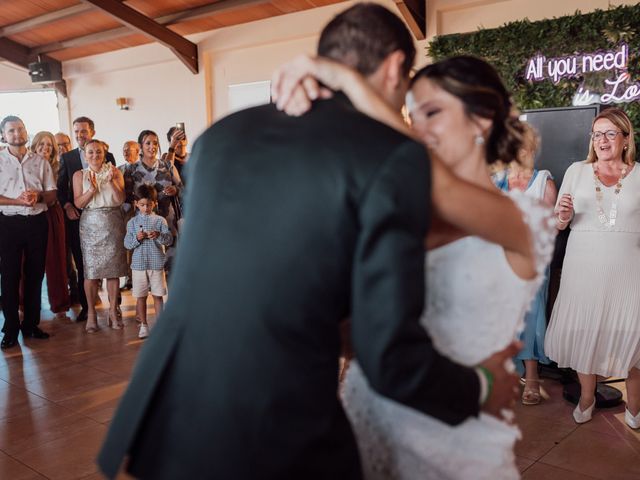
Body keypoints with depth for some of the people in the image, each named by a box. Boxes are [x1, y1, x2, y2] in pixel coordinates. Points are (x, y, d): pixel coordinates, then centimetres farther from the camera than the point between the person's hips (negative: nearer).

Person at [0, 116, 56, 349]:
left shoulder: (40, 161, 10)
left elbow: (52, 194, 9)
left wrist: (38, 196, -11)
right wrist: (19, 201, -17)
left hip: (37, 222, 2)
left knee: (35, 274, 7)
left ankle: (31, 324, 18)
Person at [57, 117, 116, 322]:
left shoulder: (107, 157, 6)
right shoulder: (67, 157, 10)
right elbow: (61, 186, 8)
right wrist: (66, 205, -8)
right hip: (77, 216, 2)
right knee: (81, 264, 5)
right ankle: (85, 306, 13)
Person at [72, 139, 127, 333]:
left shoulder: (114, 172, 5)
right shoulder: (79, 175, 6)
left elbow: (120, 199, -2)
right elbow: (78, 203, -2)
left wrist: (111, 182, -16)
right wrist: (92, 189, -17)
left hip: (113, 223, 0)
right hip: (90, 224, 0)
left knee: (113, 268, 1)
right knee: (91, 270, -3)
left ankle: (113, 310, 10)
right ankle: (91, 313, 7)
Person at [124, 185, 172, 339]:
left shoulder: (160, 220, 3)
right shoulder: (132, 222, 5)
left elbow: (169, 240, -4)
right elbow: (127, 244, 1)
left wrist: (159, 235, -22)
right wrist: (137, 238, -18)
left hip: (157, 264, -1)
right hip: (138, 264, 1)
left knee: (157, 295, 4)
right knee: (140, 296, 8)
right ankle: (143, 325, 19)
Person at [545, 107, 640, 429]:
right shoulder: (577, 171, 5)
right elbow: (558, 224, 7)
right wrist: (563, 216, -13)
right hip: (584, 268, 1)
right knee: (584, 332, 8)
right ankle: (587, 396, 29)